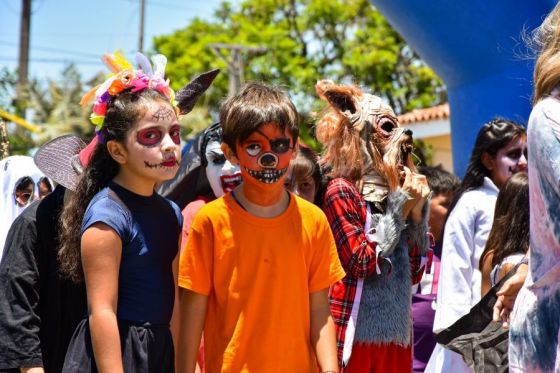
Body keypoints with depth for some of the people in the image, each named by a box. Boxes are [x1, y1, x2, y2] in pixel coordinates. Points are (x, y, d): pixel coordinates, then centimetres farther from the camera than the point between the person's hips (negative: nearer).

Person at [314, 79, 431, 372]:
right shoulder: (341, 191, -4)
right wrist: (400, 209, -8)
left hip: (397, 333, 6)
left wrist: (417, 213, 3)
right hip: (357, 333, -6)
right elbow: (362, 263, -13)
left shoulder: (394, 192, 14)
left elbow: (414, 273, 13)